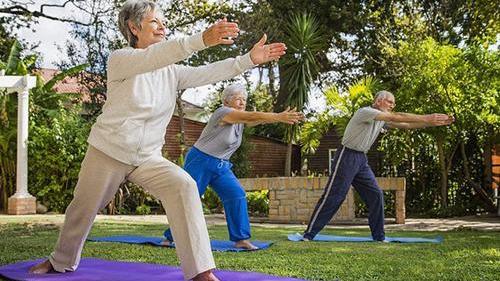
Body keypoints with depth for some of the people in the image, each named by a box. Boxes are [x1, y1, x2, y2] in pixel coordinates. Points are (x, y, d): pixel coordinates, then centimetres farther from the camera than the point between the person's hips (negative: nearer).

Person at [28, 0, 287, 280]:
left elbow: (210, 73, -10)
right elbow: (153, 57, -33)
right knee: (83, 209, 11)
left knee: (183, 186, -23)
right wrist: (202, 39, -48)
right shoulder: (120, 60, -12)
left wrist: (250, 59, -25)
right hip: (108, 151, -3)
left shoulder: (171, 71, 4)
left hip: (148, 157, 3)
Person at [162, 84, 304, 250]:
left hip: (221, 166, 7)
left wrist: (282, 116, -26)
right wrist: (279, 117, -34)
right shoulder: (223, 112, -19)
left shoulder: (242, 118, 6)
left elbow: (259, 119, -11)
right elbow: (252, 116, -29)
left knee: (237, 195, -10)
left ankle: (241, 239, -8)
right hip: (200, 161, -7)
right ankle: (170, 237, 15)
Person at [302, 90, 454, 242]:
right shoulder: (365, 112, -15)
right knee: (333, 196, -10)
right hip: (347, 156, -9)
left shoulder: (383, 119, 11)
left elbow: (407, 125, 9)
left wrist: (435, 122, -1)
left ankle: (379, 236, 10)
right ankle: (309, 234, -6)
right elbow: (396, 117, -22)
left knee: (375, 195, 3)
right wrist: (427, 118, -21)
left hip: (362, 160, 9)